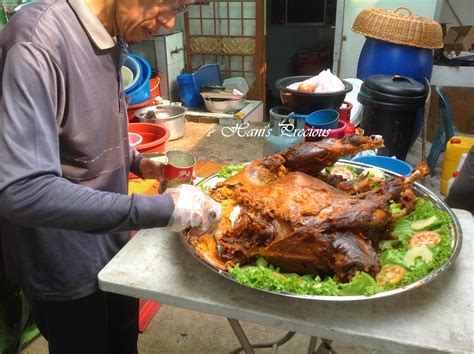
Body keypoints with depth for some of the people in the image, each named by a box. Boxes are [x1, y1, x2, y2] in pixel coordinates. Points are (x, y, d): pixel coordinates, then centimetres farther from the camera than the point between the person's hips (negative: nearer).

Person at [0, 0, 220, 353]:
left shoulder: (112, 38, -2)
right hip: (66, 266, -7)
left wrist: (137, 162, -2)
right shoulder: (39, 40, -27)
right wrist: (161, 209, -35)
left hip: (113, 243, 7)